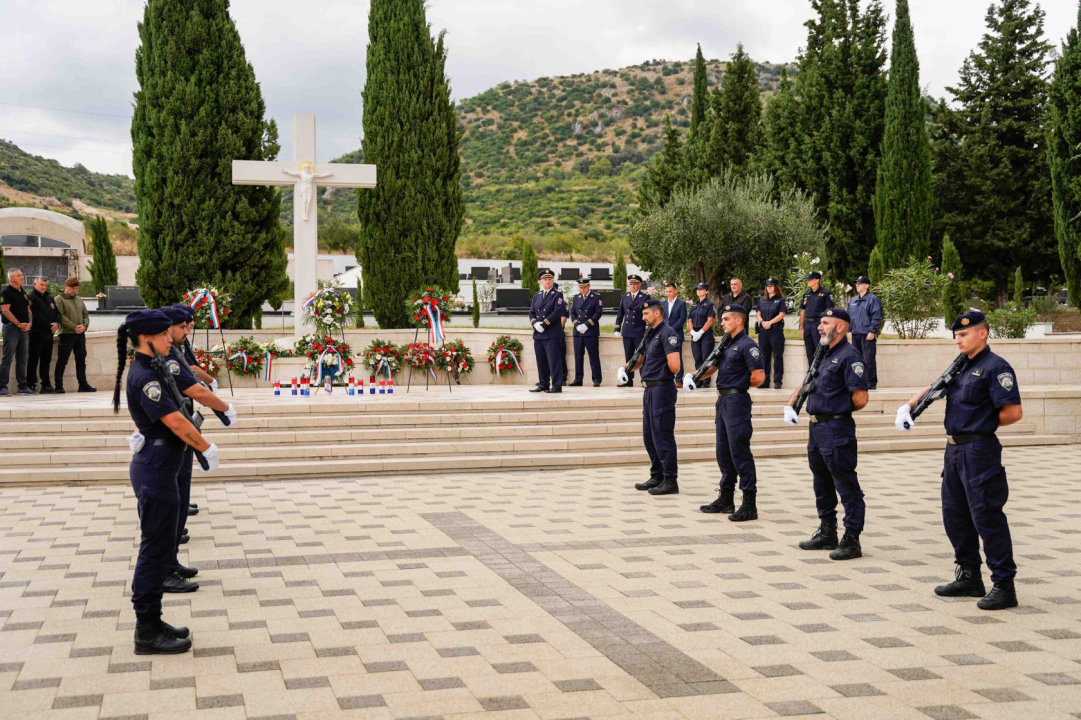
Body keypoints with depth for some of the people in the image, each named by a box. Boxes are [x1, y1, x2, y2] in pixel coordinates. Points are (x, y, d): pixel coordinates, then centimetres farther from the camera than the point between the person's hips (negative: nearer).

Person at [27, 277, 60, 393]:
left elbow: (57, 313, 18)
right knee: (33, 360, -5)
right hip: (36, 333, -7)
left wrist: (57, 323, -3)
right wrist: (50, 325, -13)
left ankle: (46, 384, 13)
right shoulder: (31, 298, -5)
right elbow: (36, 316, -15)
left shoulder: (50, 299, 19)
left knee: (46, 360, 9)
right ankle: (31, 385, -2)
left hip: (49, 333, 7)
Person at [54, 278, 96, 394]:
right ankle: (58, 386, 1)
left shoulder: (79, 299, 16)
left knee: (81, 360, 10)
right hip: (67, 334, -6)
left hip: (80, 334, 6)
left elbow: (86, 315, 16)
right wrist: (74, 327, -17)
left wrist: (84, 326, -5)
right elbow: (60, 317, -13)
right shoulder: (59, 299, -3)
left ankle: (83, 385, 16)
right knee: (62, 360, -3)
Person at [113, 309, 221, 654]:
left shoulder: (145, 371, 12)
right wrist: (207, 449, -12)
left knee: (158, 548, 16)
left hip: (156, 467, 10)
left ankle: (150, 622, 25)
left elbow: (171, 420, 18)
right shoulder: (144, 376, -19)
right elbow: (175, 421, -23)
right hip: (155, 471, -10)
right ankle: (148, 634, 6)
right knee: (156, 550, -2)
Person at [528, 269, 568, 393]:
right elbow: (531, 313, 13)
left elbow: (557, 312, -11)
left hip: (552, 333, -6)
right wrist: (535, 323, -7)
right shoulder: (536, 296, 17)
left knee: (553, 360, -7)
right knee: (541, 361, 9)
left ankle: (557, 385, -5)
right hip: (538, 334, 6)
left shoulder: (557, 295, -1)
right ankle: (543, 384, 16)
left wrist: (544, 324, -16)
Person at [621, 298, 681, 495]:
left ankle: (670, 481, 1)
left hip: (662, 389, -10)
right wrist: (625, 368, 5)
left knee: (662, 436, -6)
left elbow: (674, 366, -23)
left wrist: (668, 375, -2)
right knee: (649, 436, 15)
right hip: (650, 389, 10)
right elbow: (641, 359, 23)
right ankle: (657, 477, 24)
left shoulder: (667, 334, -14)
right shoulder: (651, 335, 16)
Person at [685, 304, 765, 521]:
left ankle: (749, 504, -4)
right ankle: (726, 499, 25)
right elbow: (712, 367, 21)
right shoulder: (726, 344, 16)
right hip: (723, 401, 10)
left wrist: (741, 385, -2)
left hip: (737, 401, -10)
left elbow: (759, 377, -18)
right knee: (723, 452, 15)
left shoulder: (747, 345, -12)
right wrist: (691, 376, 5)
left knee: (739, 452, -8)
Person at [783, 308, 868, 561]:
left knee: (846, 486, -2)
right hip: (817, 428, 10)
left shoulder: (849, 356, -15)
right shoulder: (825, 354, 15)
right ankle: (827, 533, 28)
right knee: (822, 484, 17)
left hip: (837, 430, -10)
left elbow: (860, 399, -20)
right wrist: (790, 406, 10)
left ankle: (852, 540, 3)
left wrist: (840, 410, -3)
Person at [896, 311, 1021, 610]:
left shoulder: (995, 367, -13)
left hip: (979, 451, -9)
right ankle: (969, 578, 26)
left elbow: (1013, 412, -19)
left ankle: (1004, 586, 0)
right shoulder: (961, 366, 14)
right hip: (955, 449, 9)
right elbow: (934, 388, 27)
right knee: (955, 515, 15)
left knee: (986, 517, -7)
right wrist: (908, 406, 12)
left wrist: (983, 424, -4)